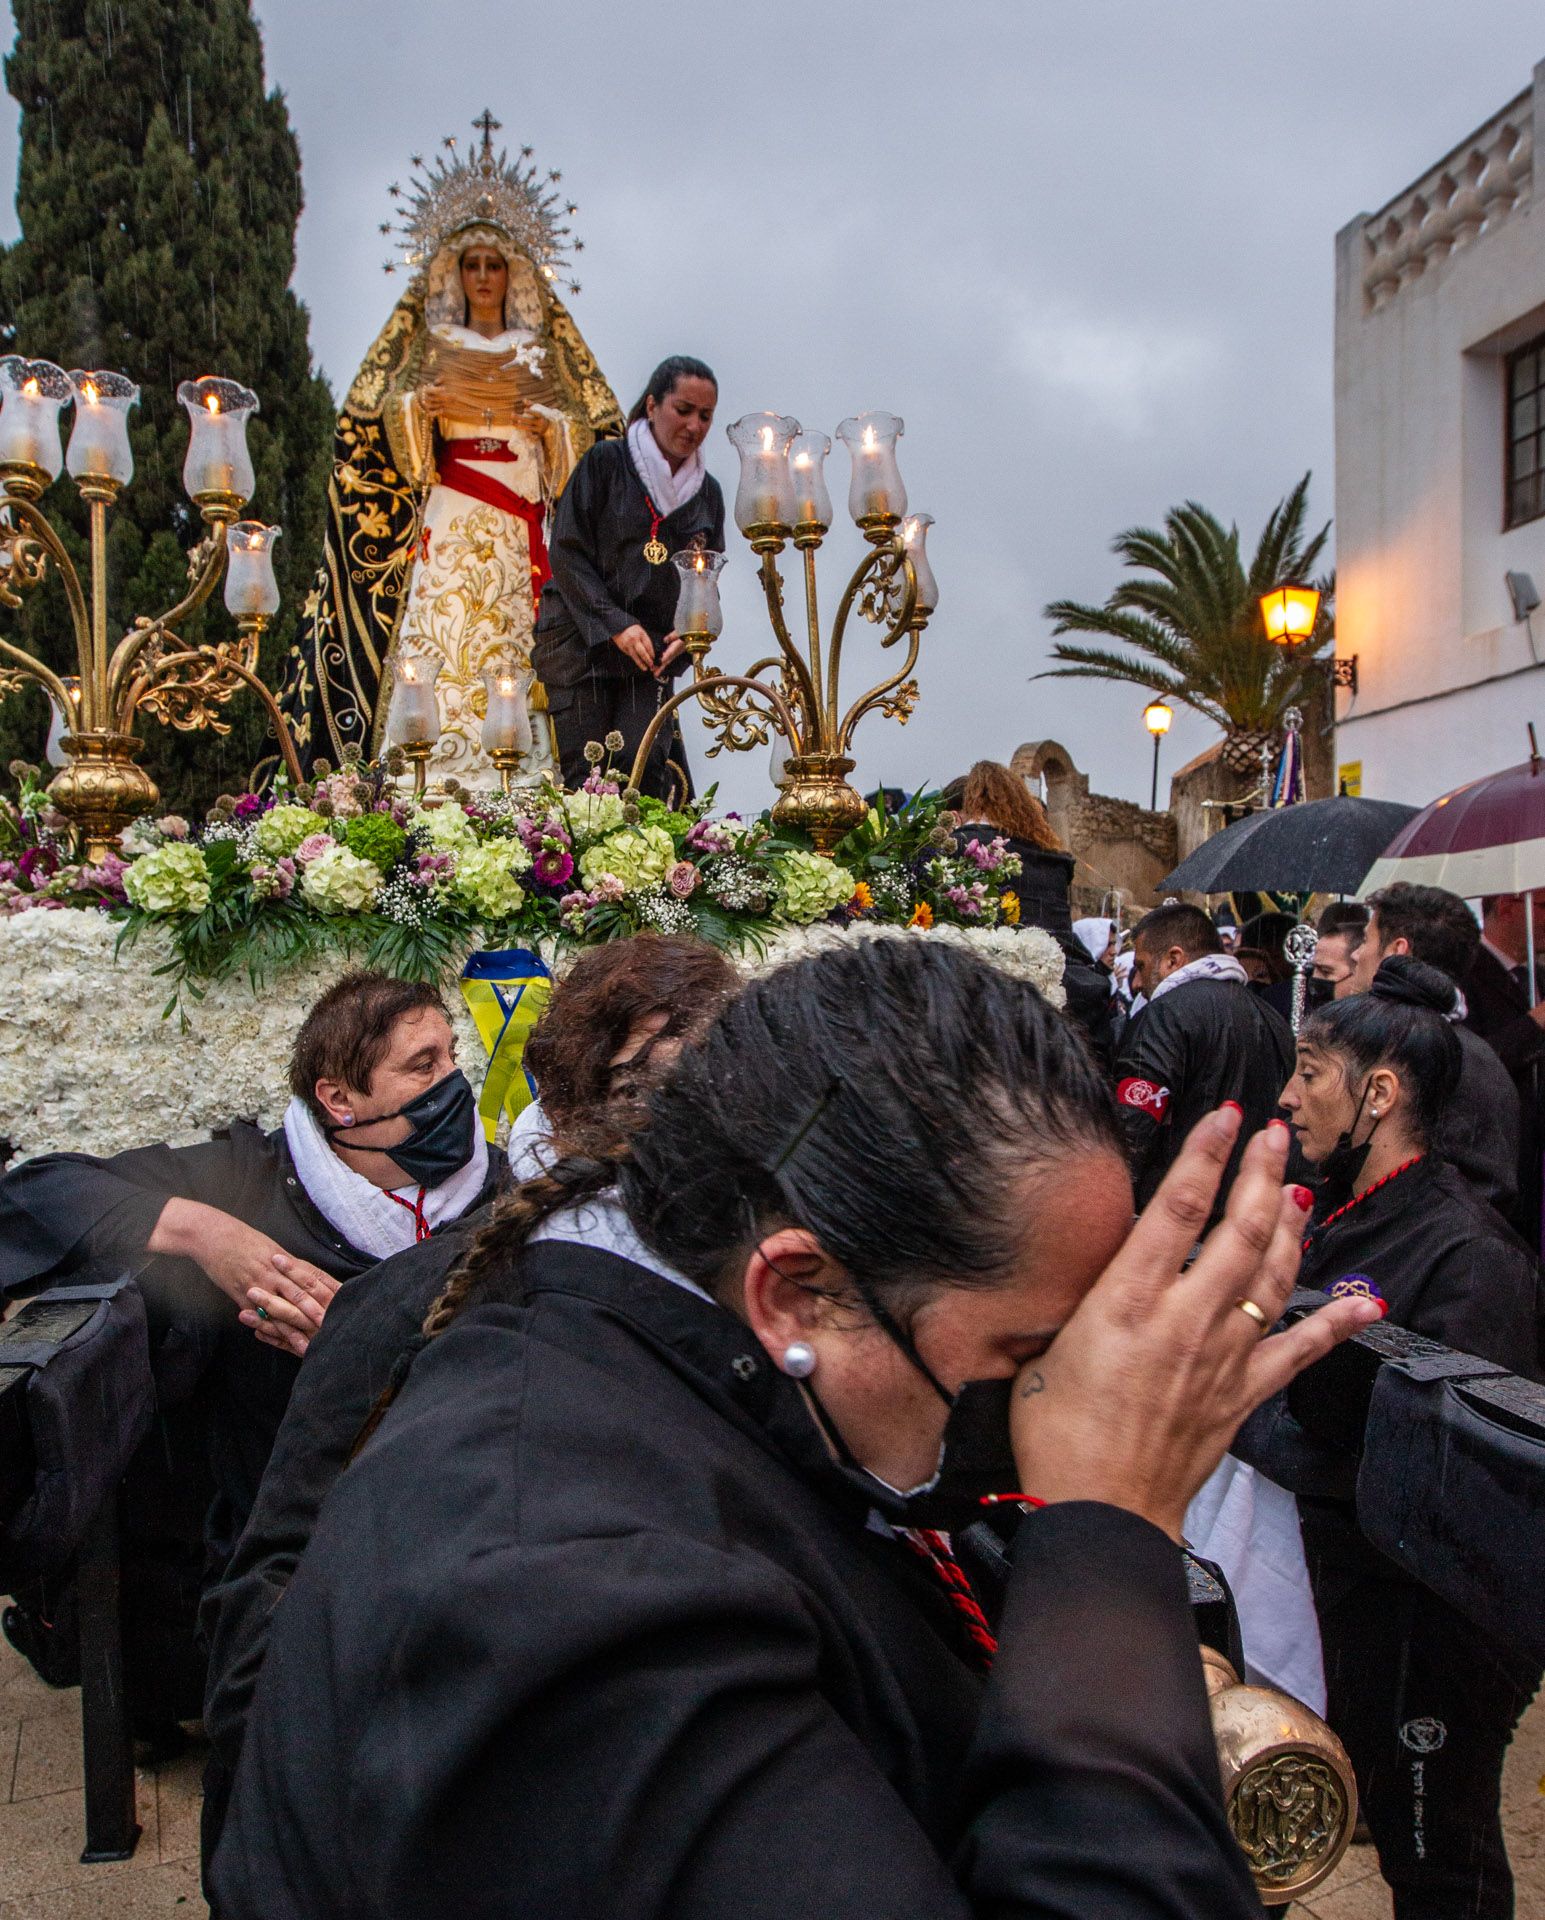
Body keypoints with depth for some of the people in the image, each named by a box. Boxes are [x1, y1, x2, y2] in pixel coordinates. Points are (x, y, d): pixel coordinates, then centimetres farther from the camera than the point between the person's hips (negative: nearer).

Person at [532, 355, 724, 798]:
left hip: (653, 652, 3)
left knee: (645, 767, -11)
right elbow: (567, 551, -6)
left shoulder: (708, 492, 13)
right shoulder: (605, 462, -1)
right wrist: (615, 624, -14)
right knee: (585, 775, -8)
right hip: (581, 642, -3)